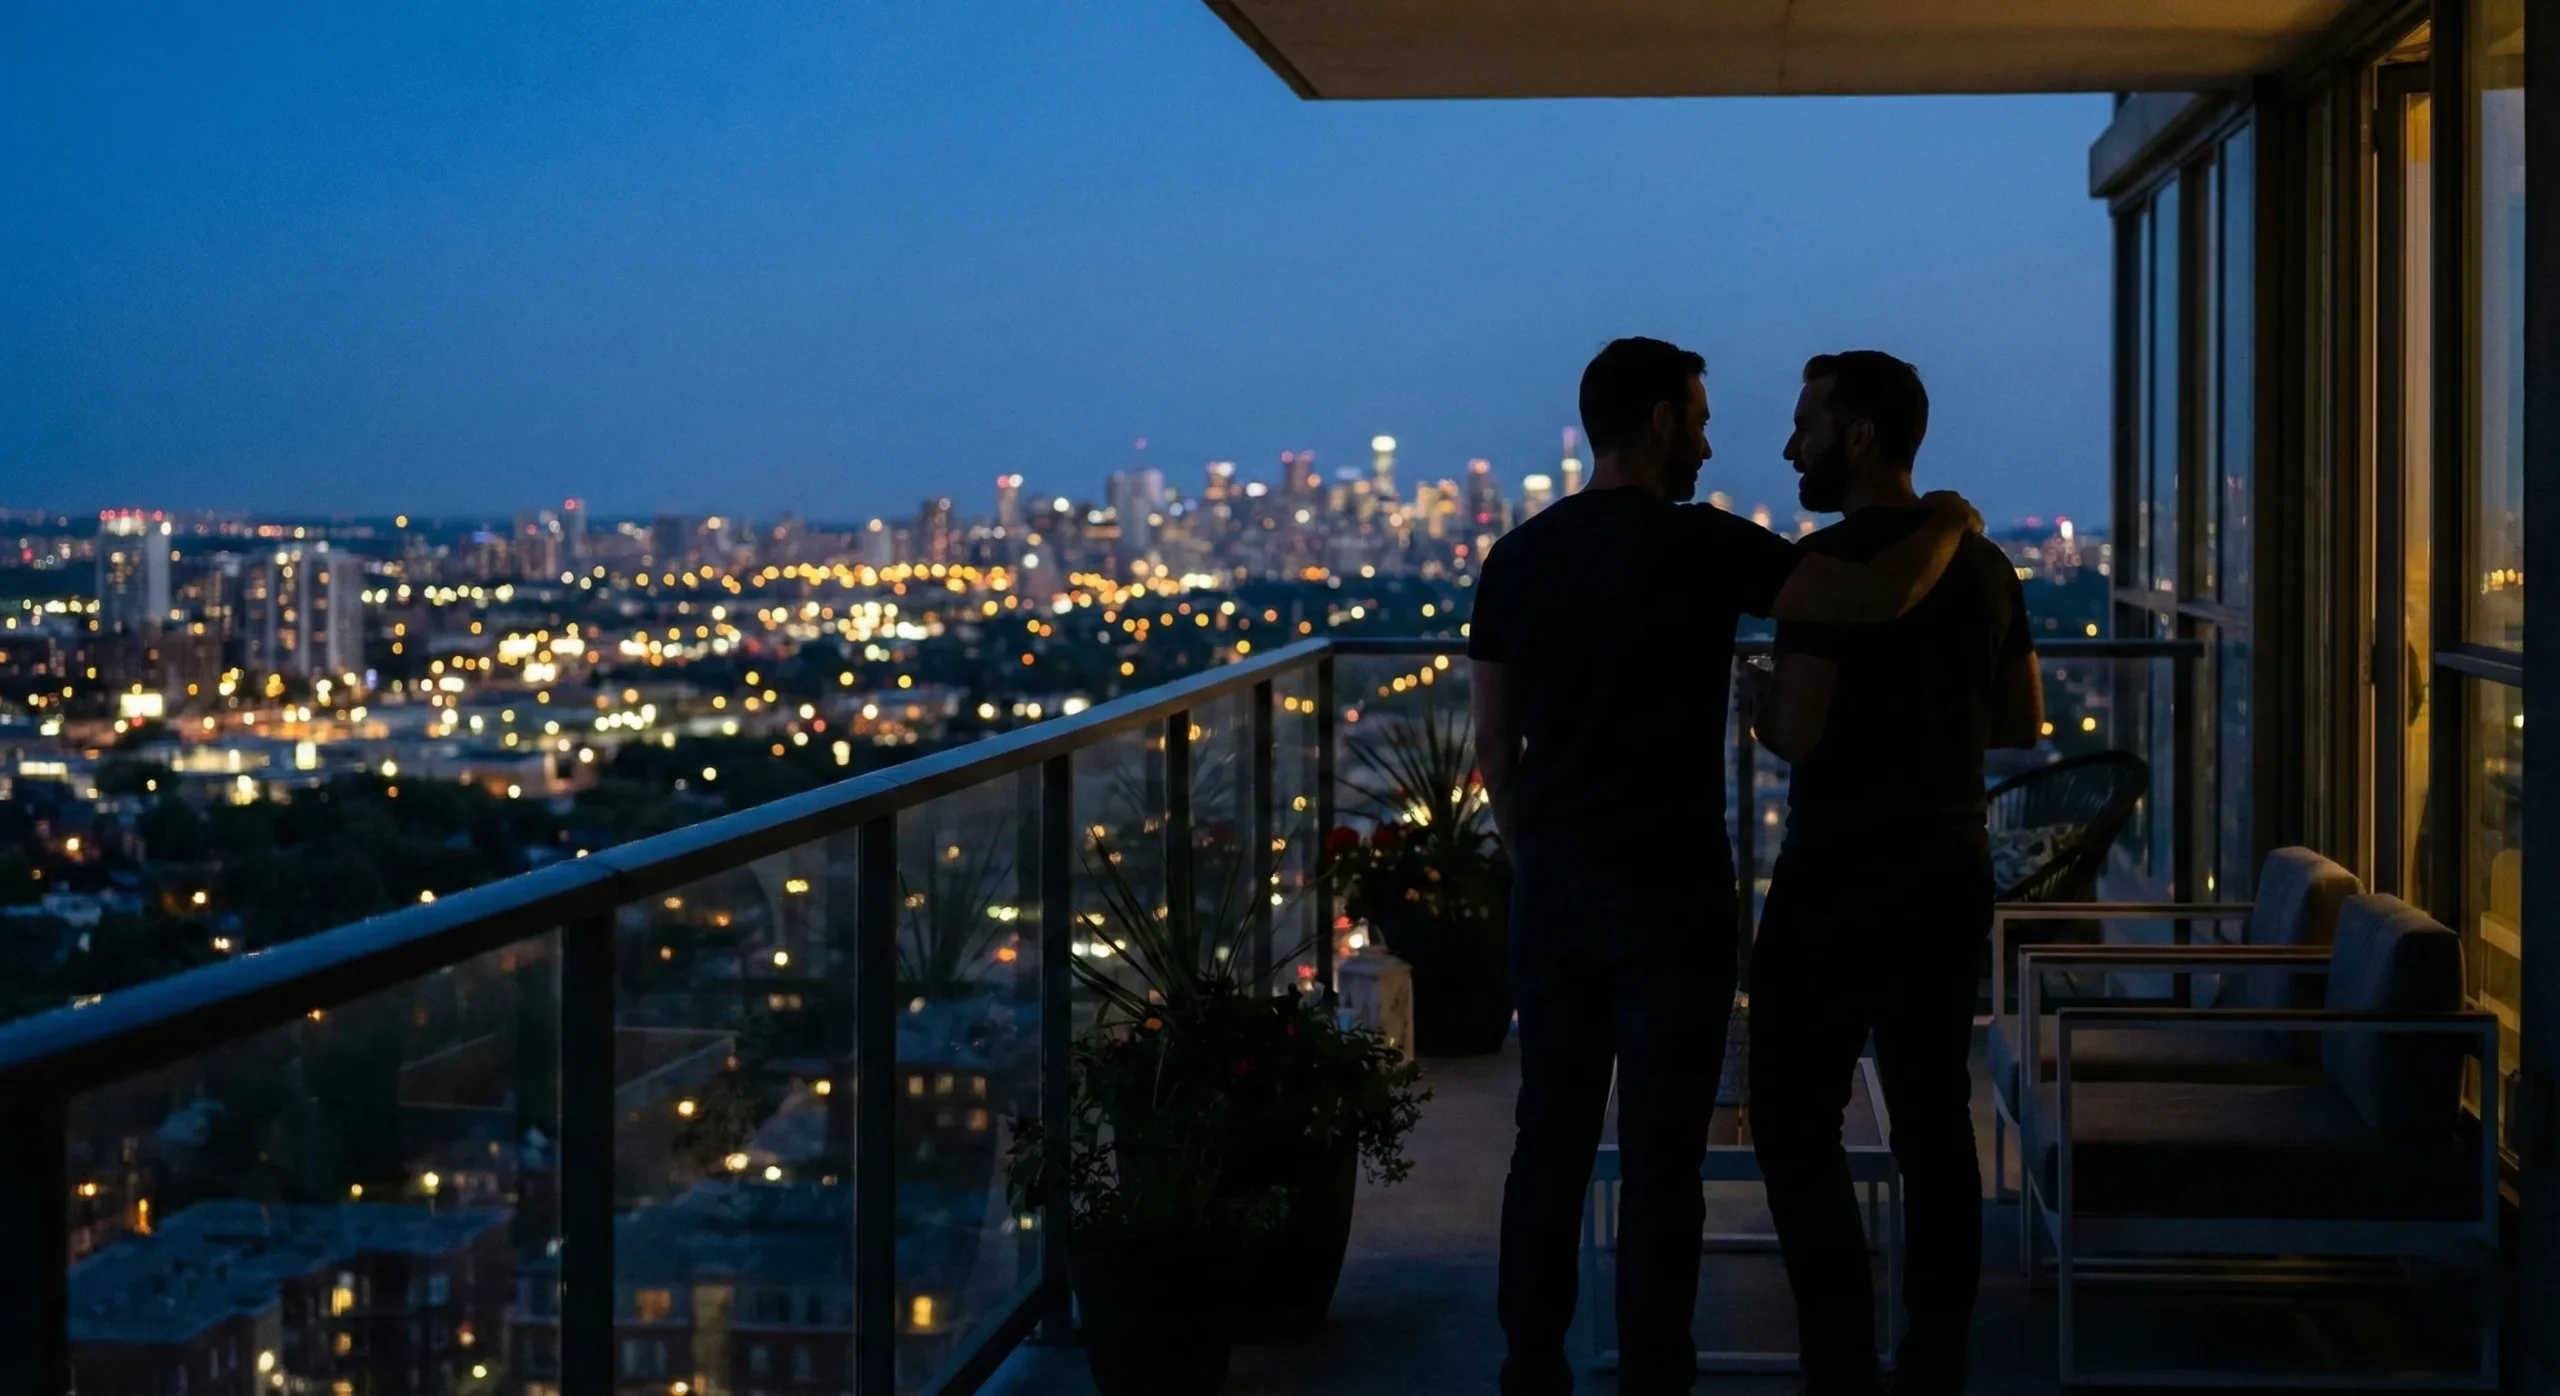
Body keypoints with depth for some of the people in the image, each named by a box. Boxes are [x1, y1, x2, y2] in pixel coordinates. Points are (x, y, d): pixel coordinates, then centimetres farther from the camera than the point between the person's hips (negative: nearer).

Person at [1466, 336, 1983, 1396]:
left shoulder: (1515, 558, 6)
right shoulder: (1696, 545, -11)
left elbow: (1494, 743, 11)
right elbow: (1880, 597, -18)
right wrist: (1946, 522, 1)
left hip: (1553, 893, 6)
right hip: (1671, 895, -5)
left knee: (1551, 1144, 13)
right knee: (1661, 1161, 1)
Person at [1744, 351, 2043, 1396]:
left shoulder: (1832, 558, -15)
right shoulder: (1983, 564, 8)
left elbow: (1797, 733, -21)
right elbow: (2023, 724, 15)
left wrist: (1761, 712, 0)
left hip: (1839, 877, -7)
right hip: (1951, 872, 7)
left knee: (1797, 1121, 1)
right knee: (1934, 1122, 11)